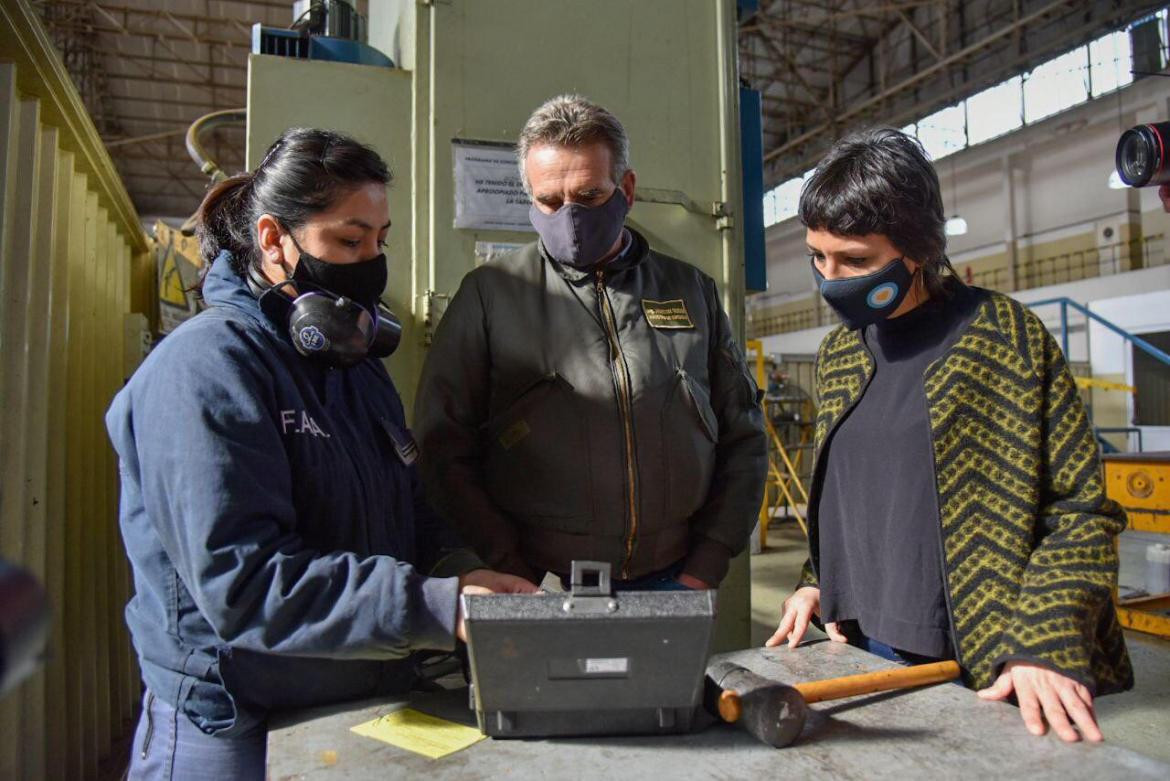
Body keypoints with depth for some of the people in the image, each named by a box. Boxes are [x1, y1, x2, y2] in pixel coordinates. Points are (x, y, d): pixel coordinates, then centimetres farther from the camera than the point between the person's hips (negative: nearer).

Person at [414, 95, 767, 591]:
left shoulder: (694, 292, 8)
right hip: (538, 590, -2)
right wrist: (513, 575, -8)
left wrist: (705, 567, 2)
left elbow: (742, 439, 10)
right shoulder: (490, 294, 1)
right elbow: (443, 449, -2)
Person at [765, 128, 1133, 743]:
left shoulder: (1004, 335, -10)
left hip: (983, 675, -4)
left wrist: (1046, 647, -17)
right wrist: (817, 583, 2)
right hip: (864, 654, 5)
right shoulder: (837, 353, 6)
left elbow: (1081, 506, -9)